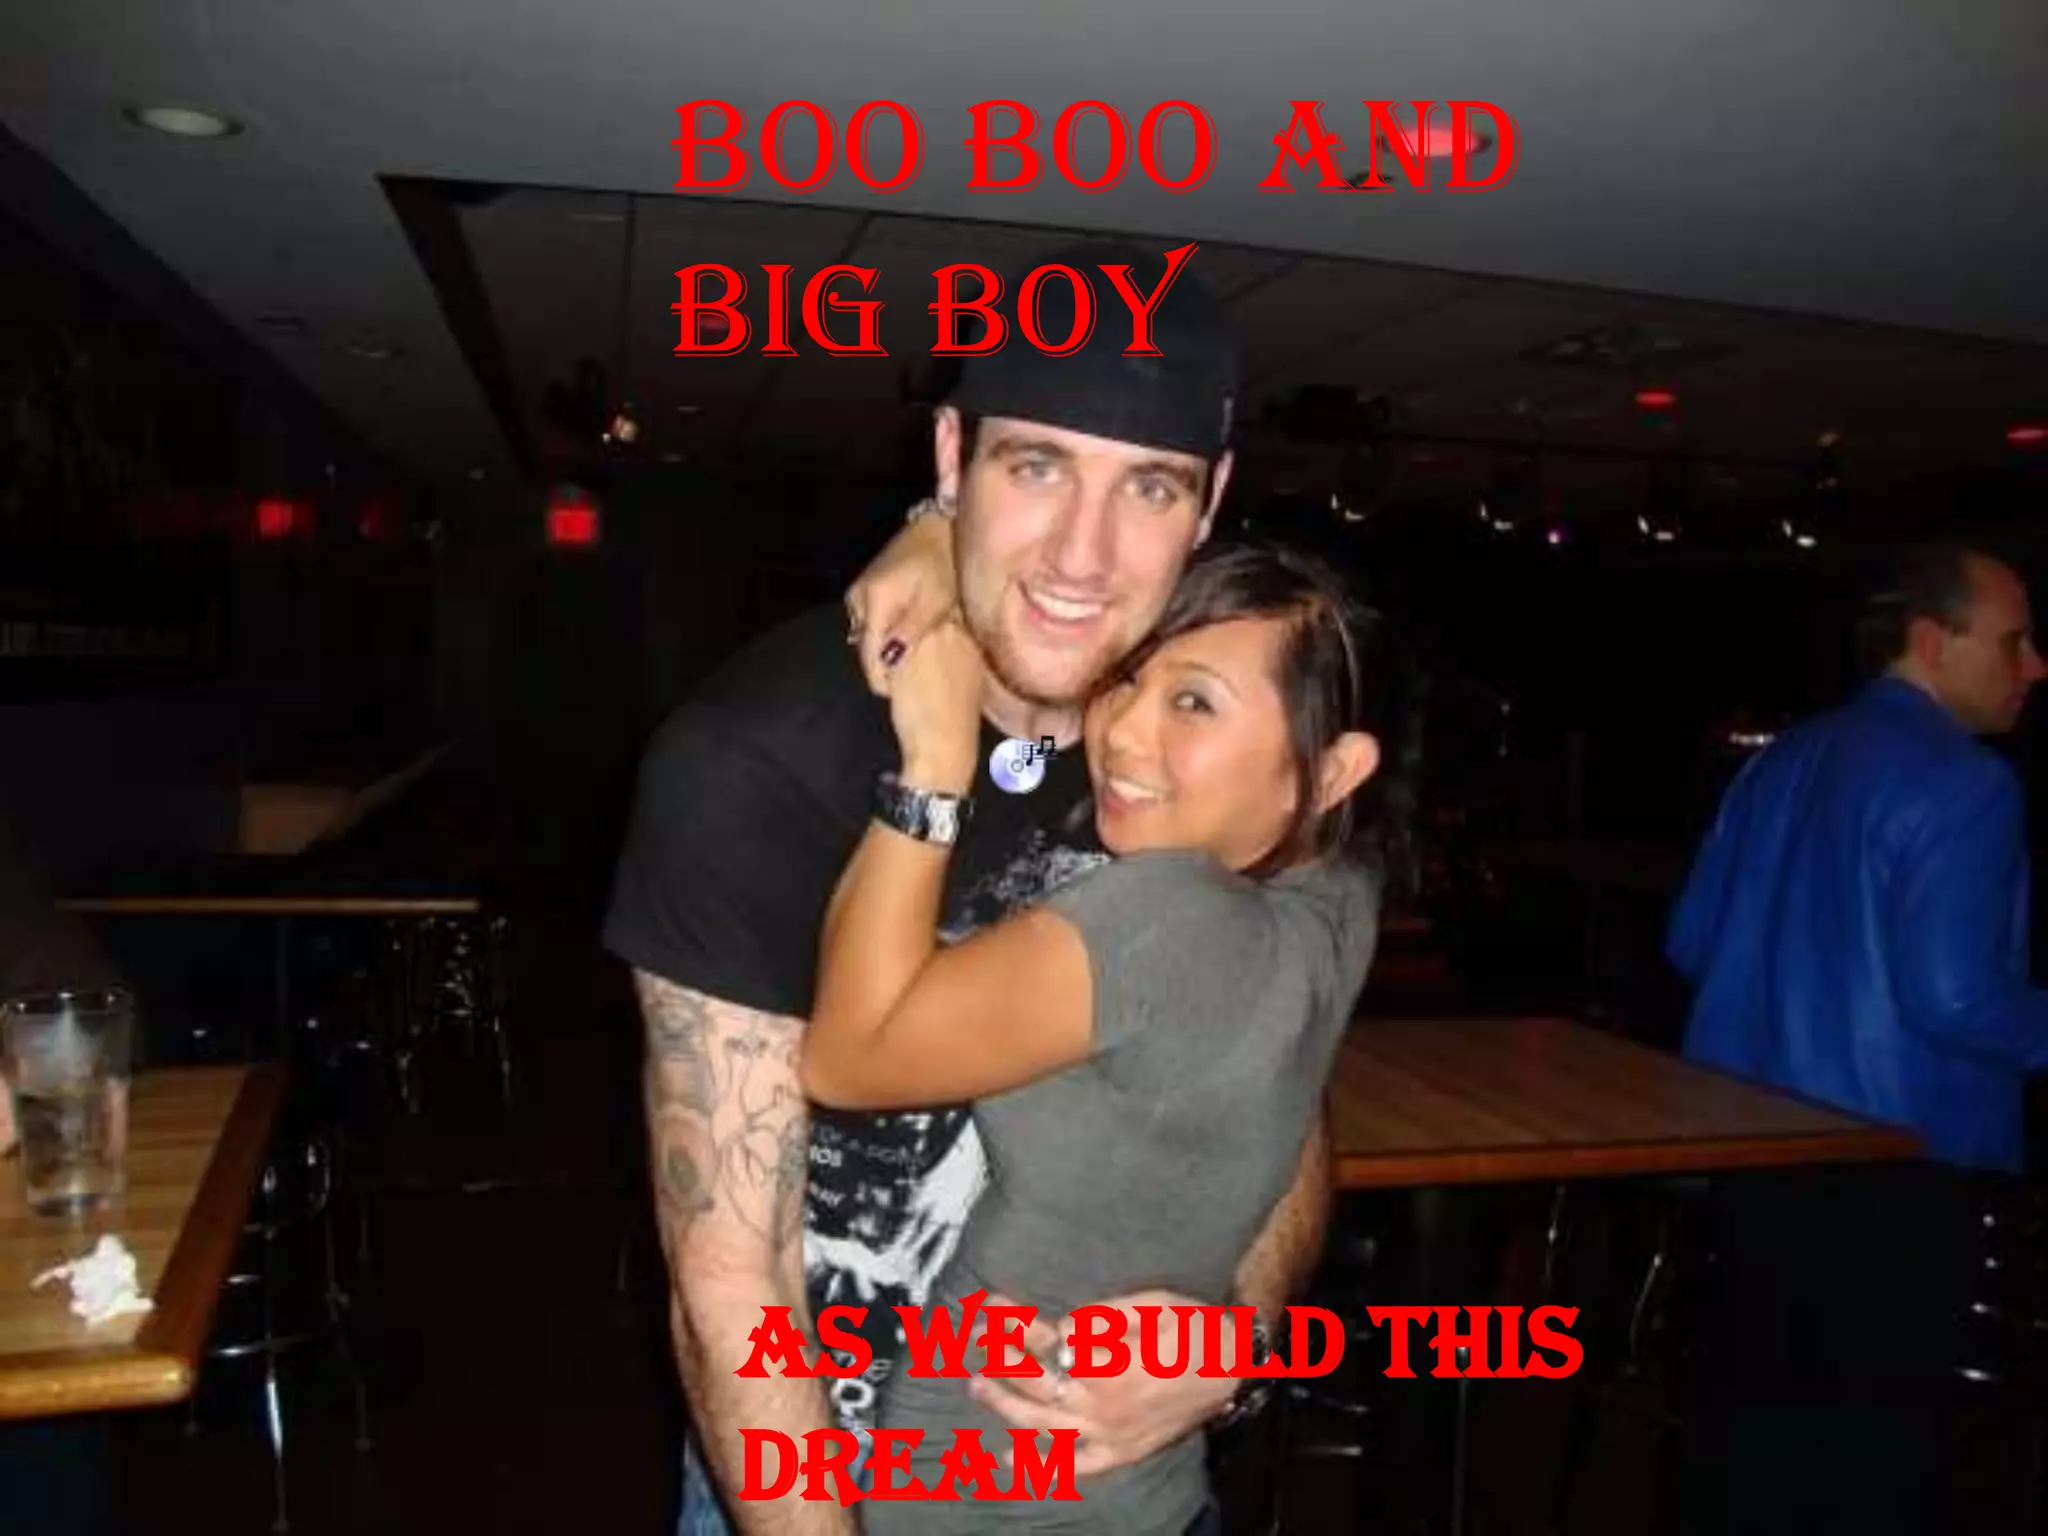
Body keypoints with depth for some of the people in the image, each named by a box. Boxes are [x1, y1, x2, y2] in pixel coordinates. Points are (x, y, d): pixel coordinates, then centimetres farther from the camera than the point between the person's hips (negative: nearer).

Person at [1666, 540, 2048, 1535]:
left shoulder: (1781, 761, 8)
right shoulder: (1961, 782, -15)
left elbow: (1692, 943, 12)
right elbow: (1954, 998, -23)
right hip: (1890, 1154, -7)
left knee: (1754, 1381, 19)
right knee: (1885, 1416, 8)